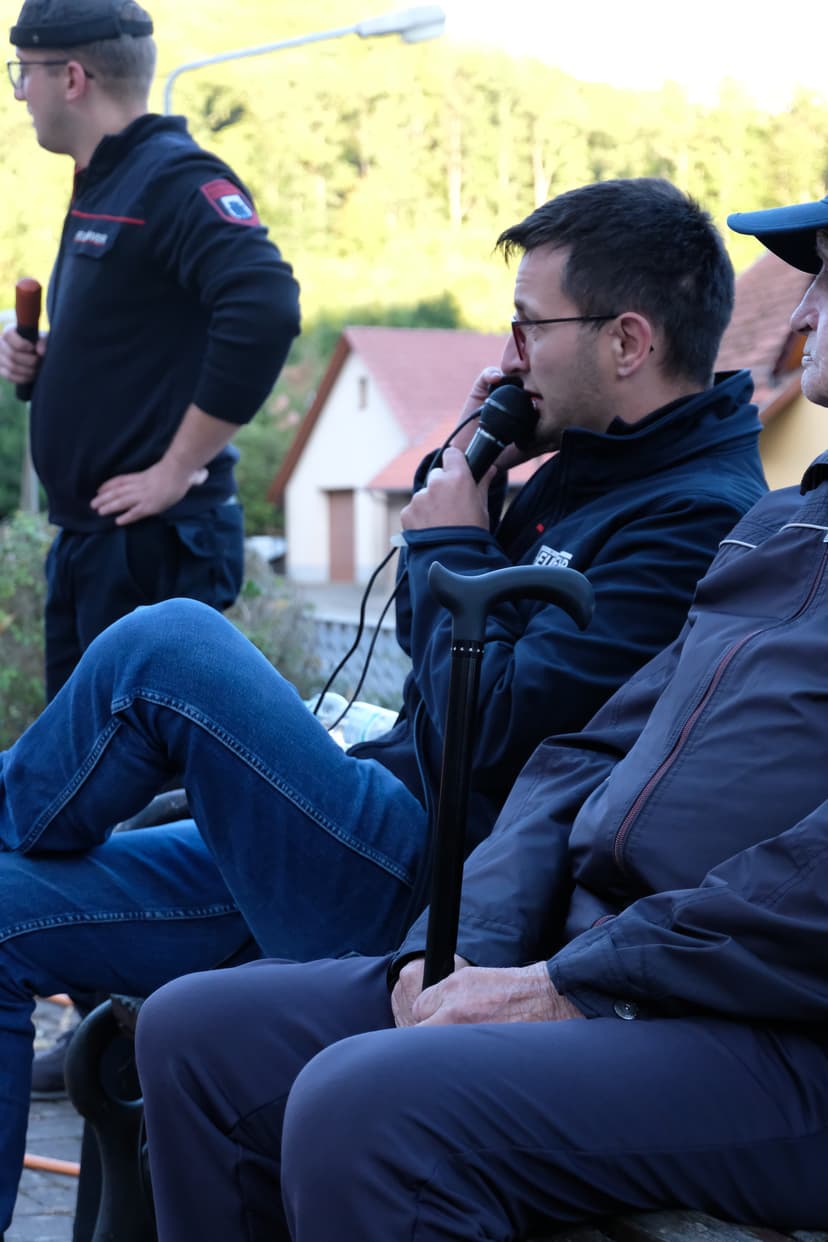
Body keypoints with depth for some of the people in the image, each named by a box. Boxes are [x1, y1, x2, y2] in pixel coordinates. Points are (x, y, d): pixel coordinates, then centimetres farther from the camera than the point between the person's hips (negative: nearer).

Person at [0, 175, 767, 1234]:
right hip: (392, 845, 10)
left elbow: (490, 740, -23)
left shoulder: (699, 523, -16)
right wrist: (465, 468, 10)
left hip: (437, 898, -10)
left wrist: (449, 544, -8)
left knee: (168, 643, -19)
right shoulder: (588, 466, 15)